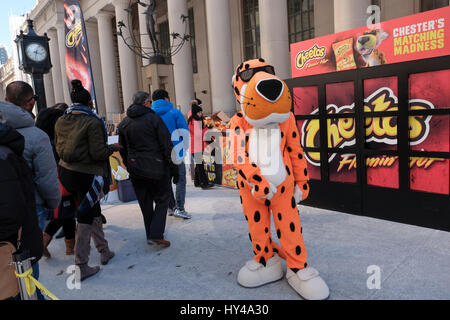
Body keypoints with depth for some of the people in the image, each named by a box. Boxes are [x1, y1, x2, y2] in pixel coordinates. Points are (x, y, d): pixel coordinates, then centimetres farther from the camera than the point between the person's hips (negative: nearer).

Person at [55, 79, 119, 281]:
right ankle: (81, 266, 10)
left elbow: (58, 147, 14)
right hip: (87, 174, -7)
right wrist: (113, 148, 0)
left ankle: (104, 251, 33)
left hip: (66, 172, 7)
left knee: (94, 211, 21)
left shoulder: (61, 121, 7)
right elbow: (98, 153, -18)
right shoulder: (92, 122, -15)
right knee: (85, 219, 2)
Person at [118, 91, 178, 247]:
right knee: (161, 199, 5)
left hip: (135, 169, 5)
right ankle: (156, 235, -2)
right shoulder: (154, 119, -8)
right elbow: (166, 146, -10)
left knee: (145, 202, 14)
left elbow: (122, 149, 14)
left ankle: (150, 234, 23)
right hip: (156, 167, -5)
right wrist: (174, 168, -6)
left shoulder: (124, 123, 9)